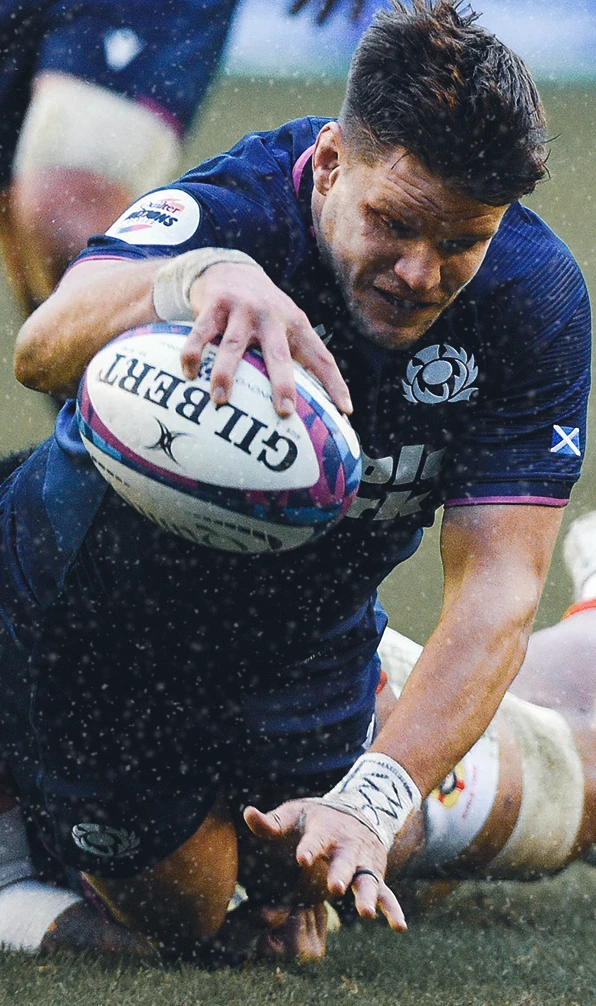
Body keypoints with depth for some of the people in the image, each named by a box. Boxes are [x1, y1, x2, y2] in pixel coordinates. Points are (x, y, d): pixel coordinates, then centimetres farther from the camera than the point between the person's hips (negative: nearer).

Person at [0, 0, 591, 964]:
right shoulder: (232, 207, -37)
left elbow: (496, 586, -33)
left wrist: (371, 801, -48)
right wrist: (197, 277, -81)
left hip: (306, 643, 4)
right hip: (92, 620, -4)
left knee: (306, 887, 20)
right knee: (182, 916, 9)